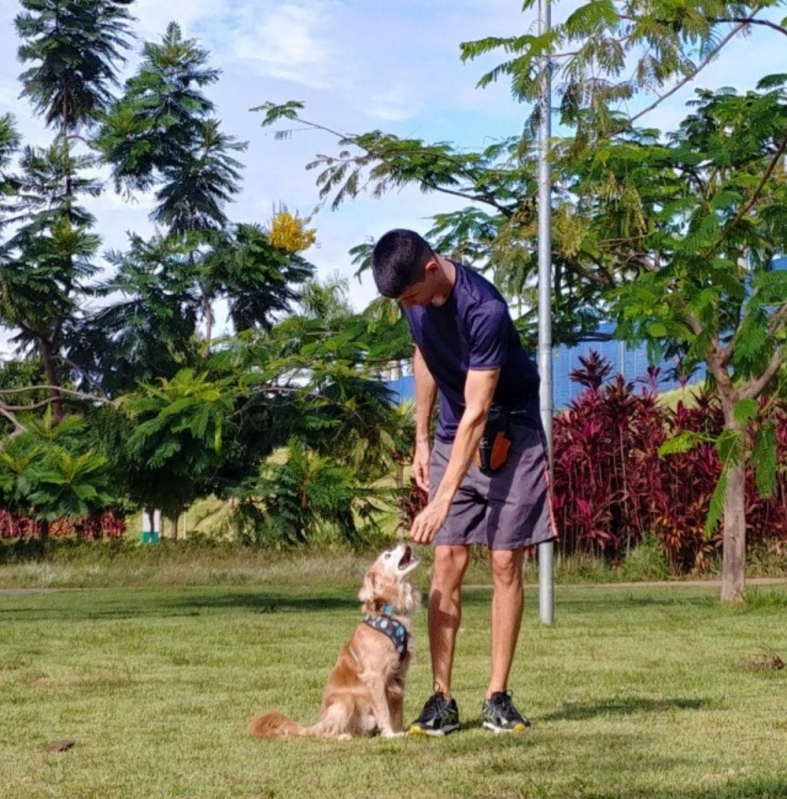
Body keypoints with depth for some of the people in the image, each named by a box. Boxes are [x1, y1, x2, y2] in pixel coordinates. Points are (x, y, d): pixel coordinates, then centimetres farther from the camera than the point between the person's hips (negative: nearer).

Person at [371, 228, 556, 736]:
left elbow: (477, 413, -31)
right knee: (448, 563, -2)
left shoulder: (484, 310, -30)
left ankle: (498, 697, 1)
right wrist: (422, 438, 11)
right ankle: (442, 699, -2)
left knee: (505, 562, -6)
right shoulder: (416, 299, -8)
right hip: (453, 436, 5)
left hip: (509, 433, -5)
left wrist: (442, 500, -34)